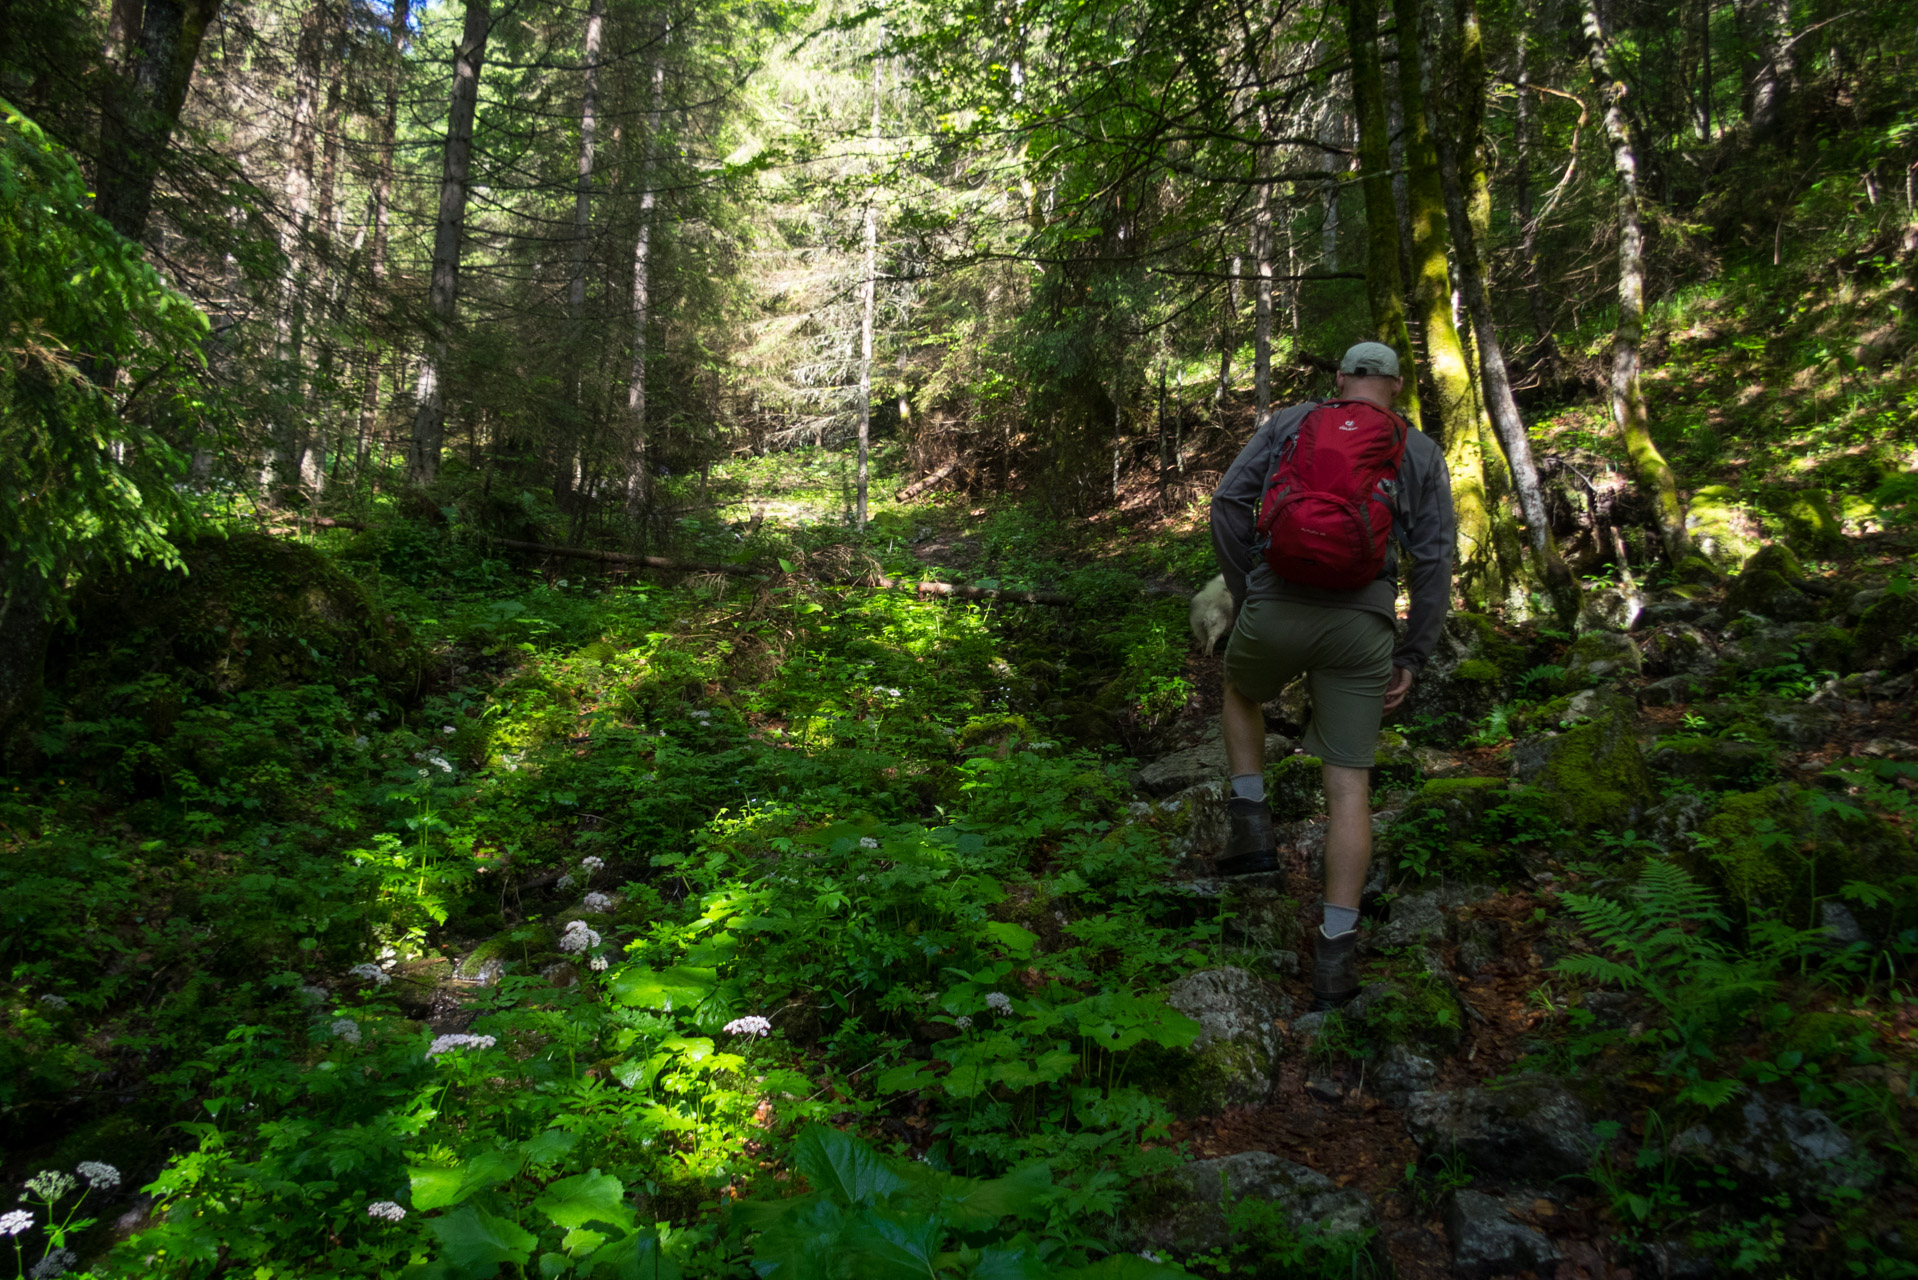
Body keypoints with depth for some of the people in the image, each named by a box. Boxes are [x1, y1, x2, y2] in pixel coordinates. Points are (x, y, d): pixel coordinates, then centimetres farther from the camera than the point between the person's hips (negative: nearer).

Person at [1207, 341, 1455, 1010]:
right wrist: (1412, 658, 8)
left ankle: (1251, 822, 20)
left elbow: (1228, 503, 2)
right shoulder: (1421, 453, 11)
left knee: (1241, 690, 35)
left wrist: (1245, 595, 9)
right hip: (1360, 626, 0)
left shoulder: (1290, 422, 11)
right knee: (1349, 786, 6)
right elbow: (1434, 561, 3)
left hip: (1274, 611, 0)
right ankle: (1334, 955, 1)